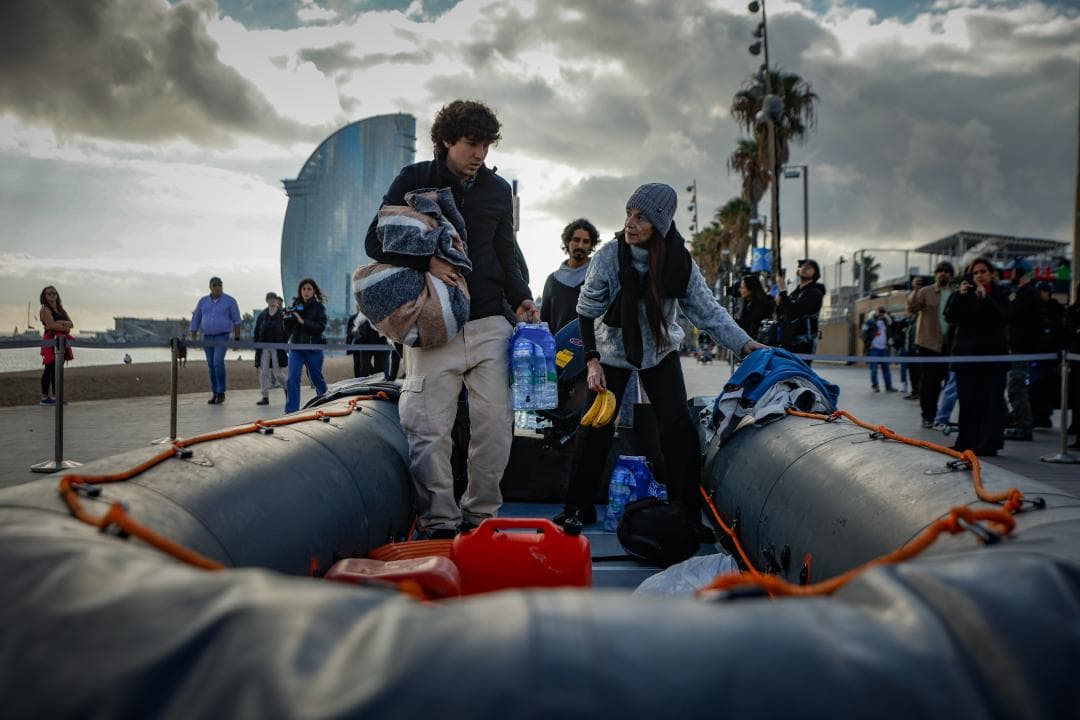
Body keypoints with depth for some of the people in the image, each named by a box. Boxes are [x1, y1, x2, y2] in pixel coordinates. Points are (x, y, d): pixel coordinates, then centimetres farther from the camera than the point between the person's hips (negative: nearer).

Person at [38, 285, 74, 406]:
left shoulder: (61, 309, 20)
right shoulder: (45, 310, -2)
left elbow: (71, 323, 8)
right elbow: (51, 325, -14)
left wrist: (61, 322, -11)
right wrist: (65, 327, -2)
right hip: (51, 341, -7)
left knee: (57, 370, 8)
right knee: (50, 370, -8)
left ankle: (55, 396, 11)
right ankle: (45, 397, -5)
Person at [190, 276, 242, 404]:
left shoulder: (229, 301, -3)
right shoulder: (203, 301, 6)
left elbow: (236, 320, 0)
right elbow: (195, 320, 10)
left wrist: (237, 337, -4)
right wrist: (193, 339, 6)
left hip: (222, 337, -4)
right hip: (207, 338, 4)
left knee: (218, 362, -20)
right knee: (211, 365, 6)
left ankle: (221, 393, -11)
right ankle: (215, 394, 14)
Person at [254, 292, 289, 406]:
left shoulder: (282, 315, 0)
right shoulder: (262, 315, 8)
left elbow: (287, 332, 1)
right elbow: (256, 331, 11)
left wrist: (284, 345, -5)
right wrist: (256, 346, 4)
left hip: (277, 348, -3)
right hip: (264, 348, 3)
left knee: (278, 373, -3)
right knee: (263, 372, -3)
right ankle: (265, 397, 2)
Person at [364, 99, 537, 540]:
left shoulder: (498, 190, 15)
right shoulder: (414, 181, 4)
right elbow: (376, 242, 1)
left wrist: (521, 299, 4)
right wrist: (427, 263, -14)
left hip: (489, 324, 3)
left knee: (495, 424, 1)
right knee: (430, 428, -6)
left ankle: (481, 513, 14)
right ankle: (438, 520, 4)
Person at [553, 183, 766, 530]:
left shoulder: (679, 263, -19)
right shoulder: (608, 256, -21)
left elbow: (708, 311, -13)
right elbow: (587, 312, -11)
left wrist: (745, 343, -24)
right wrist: (592, 361, -17)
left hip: (660, 351, 1)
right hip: (612, 351, 0)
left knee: (680, 429, -8)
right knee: (594, 428, -3)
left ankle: (686, 513, 4)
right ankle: (578, 508, 12)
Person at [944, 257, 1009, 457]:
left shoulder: (1000, 294, 4)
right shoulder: (964, 294, 10)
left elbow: (1003, 319, -12)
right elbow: (950, 317, -4)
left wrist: (985, 298, -18)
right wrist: (960, 295, -15)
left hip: (993, 354, -2)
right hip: (966, 354, 2)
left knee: (991, 401, -6)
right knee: (968, 401, 5)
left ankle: (988, 444, -4)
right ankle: (966, 442, 12)